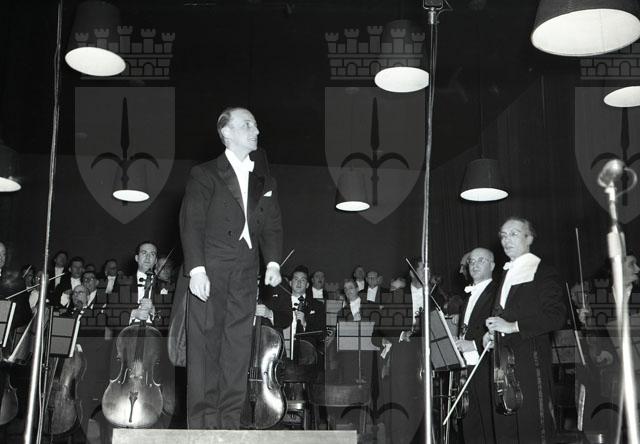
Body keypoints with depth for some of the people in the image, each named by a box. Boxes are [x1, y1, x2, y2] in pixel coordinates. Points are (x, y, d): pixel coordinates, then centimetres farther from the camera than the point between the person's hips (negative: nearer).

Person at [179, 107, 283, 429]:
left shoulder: (263, 180, 18)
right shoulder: (205, 174, 3)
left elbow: (272, 224, 15)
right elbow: (191, 223, -4)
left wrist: (273, 261, -1)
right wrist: (196, 269, -15)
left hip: (245, 276, 4)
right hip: (210, 271, -4)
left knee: (238, 346, 3)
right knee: (205, 344, -4)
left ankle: (230, 420, 10)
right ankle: (202, 422, 1)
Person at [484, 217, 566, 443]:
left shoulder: (543, 272, -5)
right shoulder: (507, 273, 19)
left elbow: (556, 317, -15)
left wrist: (512, 326, -19)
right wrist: (492, 333, 10)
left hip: (531, 359, -7)